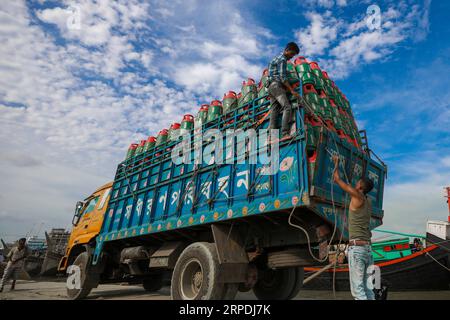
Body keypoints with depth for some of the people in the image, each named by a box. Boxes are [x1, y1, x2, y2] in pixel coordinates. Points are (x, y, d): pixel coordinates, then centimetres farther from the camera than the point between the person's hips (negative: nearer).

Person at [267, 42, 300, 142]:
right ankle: (285, 134, -35)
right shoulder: (282, 59, -5)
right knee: (287, 107, -22)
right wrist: (291, 90, -17)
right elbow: (282, 77, -15)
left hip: (271, 87, 10)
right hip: (276, 85, -10)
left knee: (274, 111, 0)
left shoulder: (277, 58, 26)